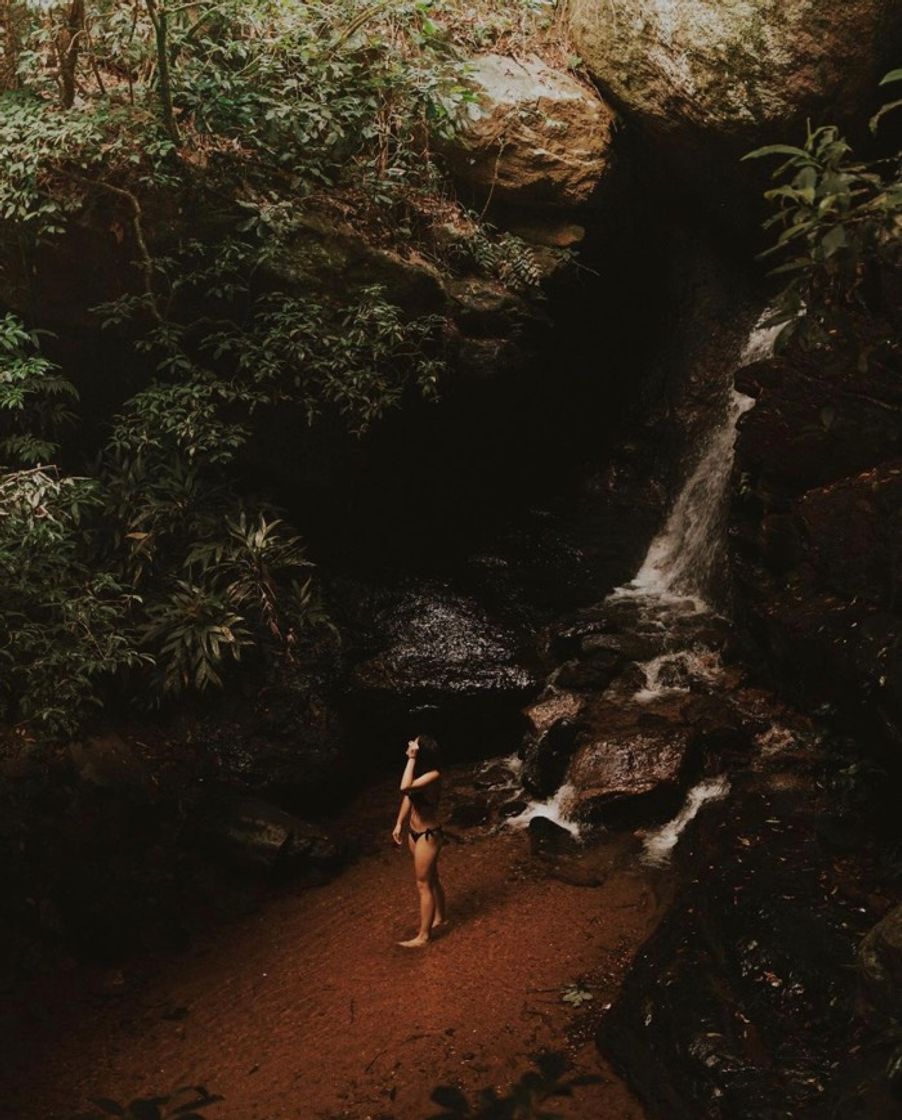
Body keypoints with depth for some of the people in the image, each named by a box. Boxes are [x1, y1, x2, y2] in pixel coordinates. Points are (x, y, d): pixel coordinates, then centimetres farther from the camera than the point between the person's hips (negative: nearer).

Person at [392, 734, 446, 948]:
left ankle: (422, 936, 11)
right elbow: (408, 795, 11)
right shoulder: (419, 770, -3)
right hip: (414, 832, 8)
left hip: (428, 835, -8)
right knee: (431, 878, 24)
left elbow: (405, 787, -43)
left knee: (423, 884, 1)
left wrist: (411, 759, -37)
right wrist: (399, 824, 10)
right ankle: (438, 917, 42)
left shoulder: (433, 775, -28)